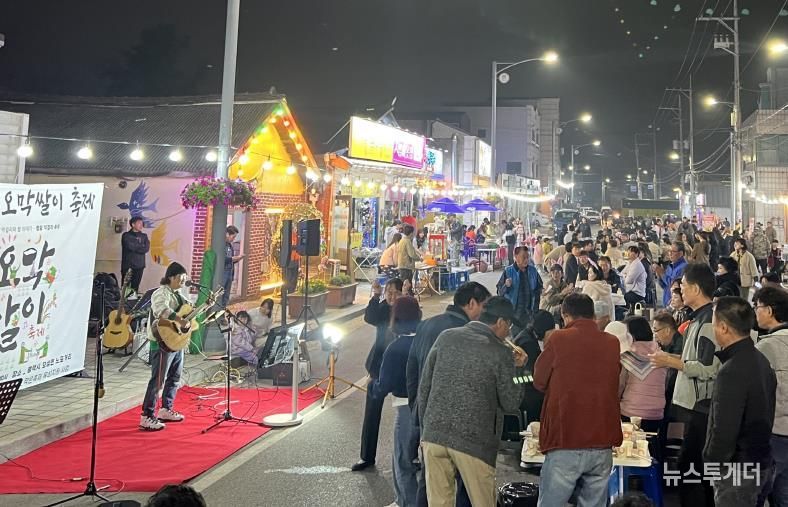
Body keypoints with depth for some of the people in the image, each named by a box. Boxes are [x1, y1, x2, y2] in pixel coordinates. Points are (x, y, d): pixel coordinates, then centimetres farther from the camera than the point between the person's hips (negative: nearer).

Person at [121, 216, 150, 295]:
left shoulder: (144, 236, 14)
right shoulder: (126, 235, 5)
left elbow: (146, 248, 0)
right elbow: (130, 246, -11)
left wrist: (135, 247, -6)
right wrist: (141, 247, 0)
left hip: (139, 266, 3)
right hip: (127, 265, -3)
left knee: (135, 288, 1)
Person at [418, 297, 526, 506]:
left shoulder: (446, 337, 5)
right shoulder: (502, 352, -5)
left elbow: (424, 387, 7)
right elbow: (510, 404, -1)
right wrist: (517, 368, 11)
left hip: (434, 435, 3)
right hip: (473, 442, -3)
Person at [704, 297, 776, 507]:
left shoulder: (732, 371, -26)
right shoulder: (760, 360, 5)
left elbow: (724, 430, -26)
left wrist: (711, 460, -12)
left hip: (737, 467, -9)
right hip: (760, 460, 9)